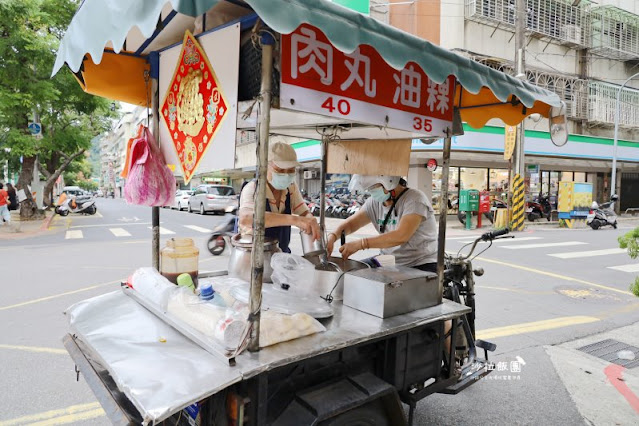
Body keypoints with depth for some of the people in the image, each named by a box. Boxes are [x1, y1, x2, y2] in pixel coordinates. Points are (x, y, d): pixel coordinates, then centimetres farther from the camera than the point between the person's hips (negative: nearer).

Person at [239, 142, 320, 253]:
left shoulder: (291, 187, -1)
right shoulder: (252, 188, -19)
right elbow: (246, 218, -38)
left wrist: (310, 221, -23)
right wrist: (293, 219, -48)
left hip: (282, 254, 5)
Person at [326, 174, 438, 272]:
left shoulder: (415, 199, -16)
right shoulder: (375, 202, 6)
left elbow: (401, 236, -29)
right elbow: (350, 224, 8)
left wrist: (360, 244, -32)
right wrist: (332, 237, -14)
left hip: (419, 266, -7)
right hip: (387, 262, 7)